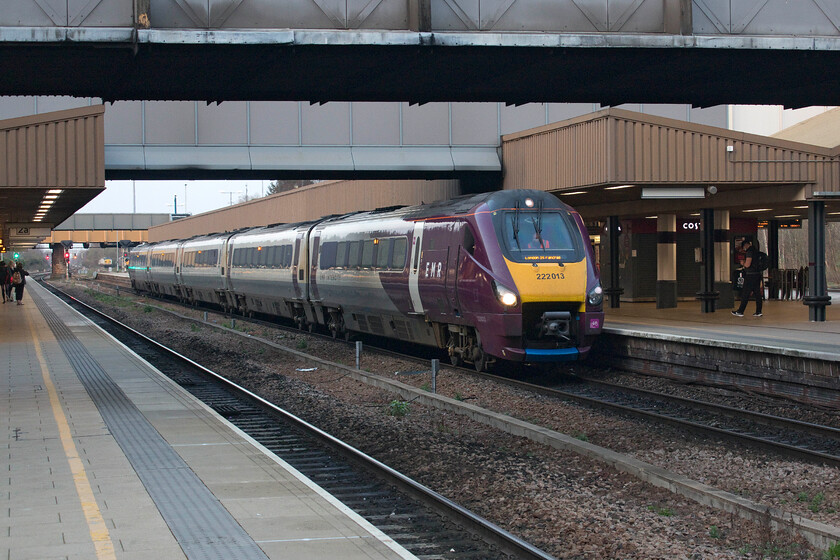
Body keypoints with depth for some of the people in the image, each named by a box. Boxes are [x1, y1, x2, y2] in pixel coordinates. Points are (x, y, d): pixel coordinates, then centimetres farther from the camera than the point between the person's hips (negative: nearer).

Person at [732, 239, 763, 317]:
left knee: (745, 294, -3)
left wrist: (743, 263, 0)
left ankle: (740, 311, 1)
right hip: (758, 273, 9)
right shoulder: (755, 249, 14)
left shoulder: (749, 251, -14)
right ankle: (758, 312, 7)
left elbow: (747, 264, -20)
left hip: (750, 275, -9)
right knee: (758, 293, 8)